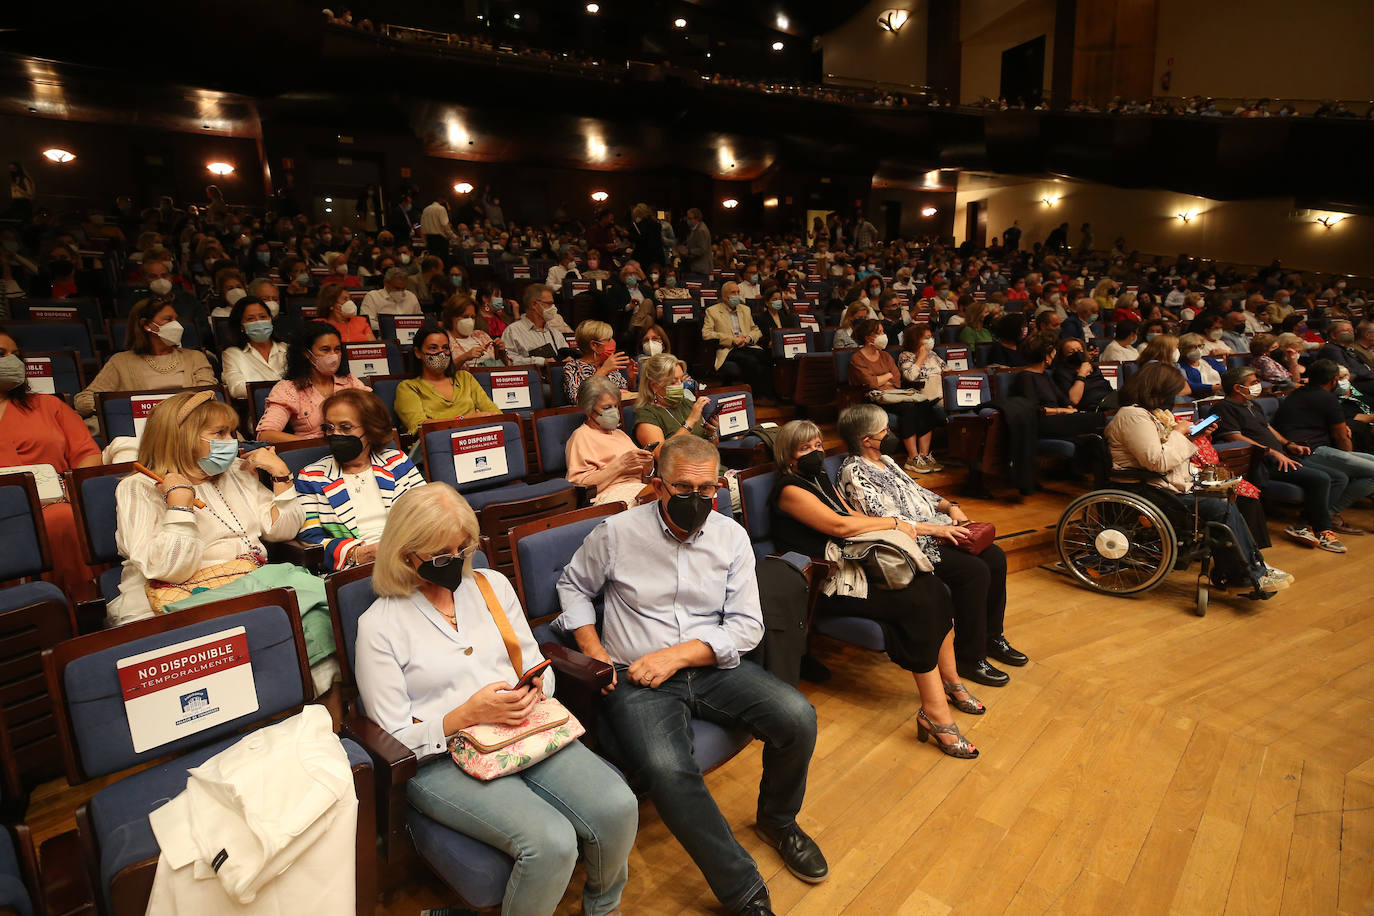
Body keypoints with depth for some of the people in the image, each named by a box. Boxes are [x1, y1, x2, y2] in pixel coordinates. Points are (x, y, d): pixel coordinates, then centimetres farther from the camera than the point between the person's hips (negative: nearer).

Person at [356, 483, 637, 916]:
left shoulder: (493, 585, 10)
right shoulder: (379, 625, -3)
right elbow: (395, 739, -4)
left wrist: (534, 689, -9)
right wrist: (467, 714, -19)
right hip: (441, 760, -4)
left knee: (618, 807, -19)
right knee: (551, 841, -29)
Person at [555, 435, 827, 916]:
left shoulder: (731, 537, 1)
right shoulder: (616, 532, -4)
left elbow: (747, 626, 0)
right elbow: (572, 584, 13)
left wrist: (676, 655, -13)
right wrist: (594, 652, -1)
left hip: (711, 666, 3)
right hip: (638, 679, -2)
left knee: (797, 717, -19)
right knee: (667, 769, -31)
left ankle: (777, 820, 13)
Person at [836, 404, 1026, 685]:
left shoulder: (885, 460, 16)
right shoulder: (853, 472, -13)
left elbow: (916, 491, 22)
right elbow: (884, 521, -20)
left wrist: (950, 506, 5)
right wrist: (937, 529, -21)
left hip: (929, 531, 9)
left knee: (994, 556, -4)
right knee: (975, 571, -22)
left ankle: (992, 637, 13)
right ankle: (969, 658, -8)